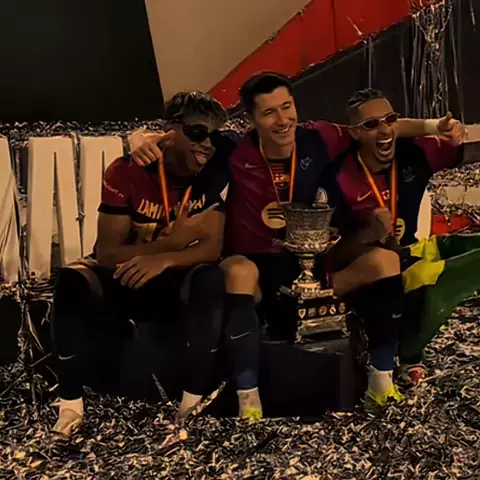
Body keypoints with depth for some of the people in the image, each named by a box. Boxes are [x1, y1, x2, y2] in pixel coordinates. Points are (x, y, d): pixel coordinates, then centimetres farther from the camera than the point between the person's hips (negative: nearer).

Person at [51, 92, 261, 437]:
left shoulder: (215, 176, -10)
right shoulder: (126, 172, -14)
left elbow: (213, 248, -19)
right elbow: (107, 253, -19)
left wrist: (163, 261, -38)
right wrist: (173, 240, -30)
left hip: (179, 283, 1)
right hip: (125, 279, 0)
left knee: (212, 279, -32)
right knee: (73, 279, -28)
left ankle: (194, 404, -25)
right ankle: (70, 405, -22)